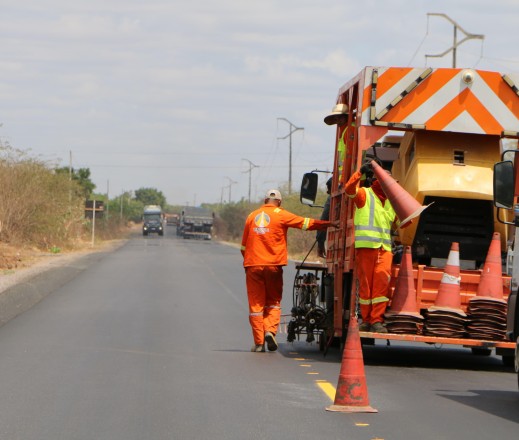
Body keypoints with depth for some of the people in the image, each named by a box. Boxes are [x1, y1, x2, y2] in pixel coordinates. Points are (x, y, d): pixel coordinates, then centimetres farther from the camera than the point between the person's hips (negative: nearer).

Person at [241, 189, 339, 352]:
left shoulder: (252, 216, 11)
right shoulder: (281, 215, 0)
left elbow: (244, 245, 15)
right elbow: (306, 223, 0)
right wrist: (330, 224, 6)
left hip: (253, 265, 2)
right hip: (273, 265, -2)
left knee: (256, 303, 5)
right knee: (273, 301, 12)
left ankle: (258, 342, 2)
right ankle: (270, 330, -9)